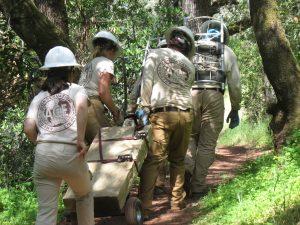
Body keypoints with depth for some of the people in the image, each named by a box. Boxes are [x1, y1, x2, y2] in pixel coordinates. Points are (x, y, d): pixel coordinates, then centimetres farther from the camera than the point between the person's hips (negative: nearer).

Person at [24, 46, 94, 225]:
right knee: (84, 195, 26)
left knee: (46, 210, 4)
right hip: (70, 153, -2)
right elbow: (81, 106, -16)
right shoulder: (75, 89, 9)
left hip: (43, 155, 2)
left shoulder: (39, 97, 17)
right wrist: (81, 140, -13)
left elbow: (29, 128, 3)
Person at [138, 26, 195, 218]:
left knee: (152, 161, -5)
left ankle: (144, 207, -11)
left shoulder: (155, 55, 7)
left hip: (162, 114, -3)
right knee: (178, 160, 16)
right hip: (185, 114, 3)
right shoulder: (189, 65, 18)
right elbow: (185, 88, 18)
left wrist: (145, 109, 2)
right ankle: (177, 202, 18)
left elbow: (147, 83, -1)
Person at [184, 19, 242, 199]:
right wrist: (235, 110, 22)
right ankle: (198, 187, 6)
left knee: (190, 136, 18)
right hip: (214, 96, -1)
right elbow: (235, 84, 14)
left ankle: (186, 167, -7)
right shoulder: (227, 52, 17)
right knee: (207, 144, 5)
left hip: (190, 94, 1)